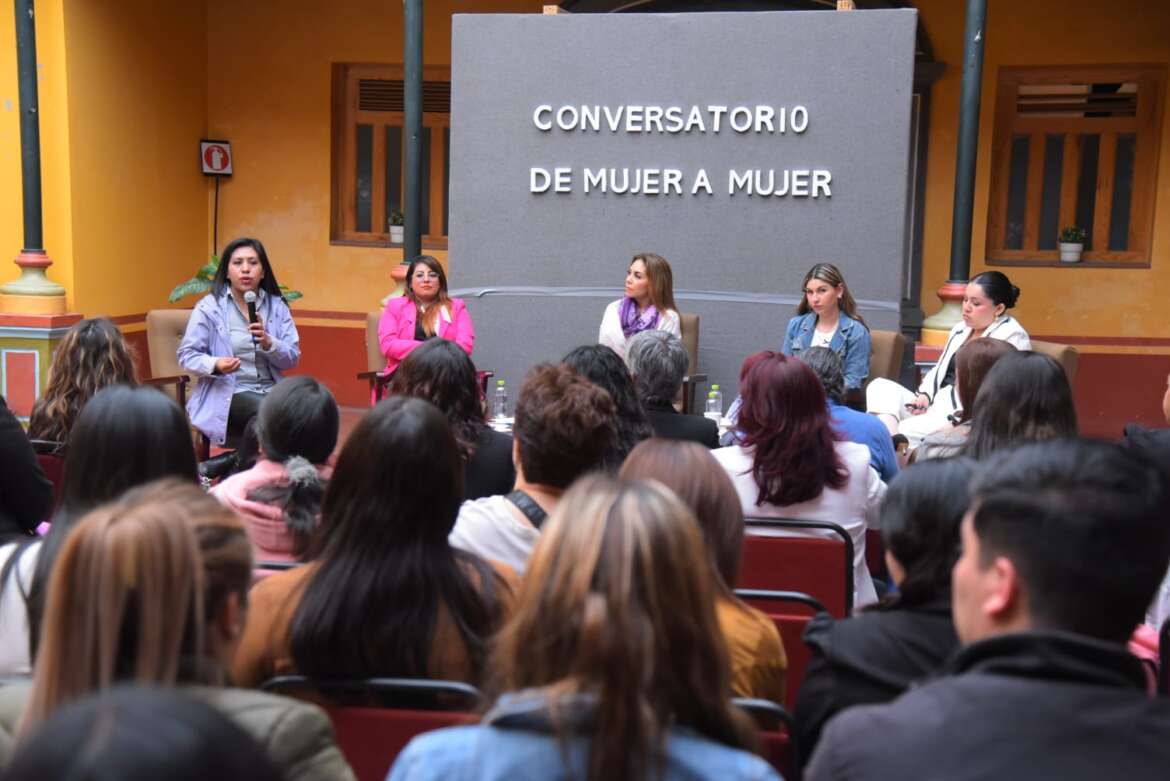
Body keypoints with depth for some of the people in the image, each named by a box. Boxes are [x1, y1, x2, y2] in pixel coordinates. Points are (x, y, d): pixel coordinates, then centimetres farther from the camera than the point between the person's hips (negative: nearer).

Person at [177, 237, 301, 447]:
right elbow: (186, 354, 0)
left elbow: (293, 358, 6)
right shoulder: (209, 306, -1)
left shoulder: (277, 306, 10)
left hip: (270, 390, 4)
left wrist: (268, 343, -14)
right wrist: (215, 365, -20)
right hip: (227, 393, -4)